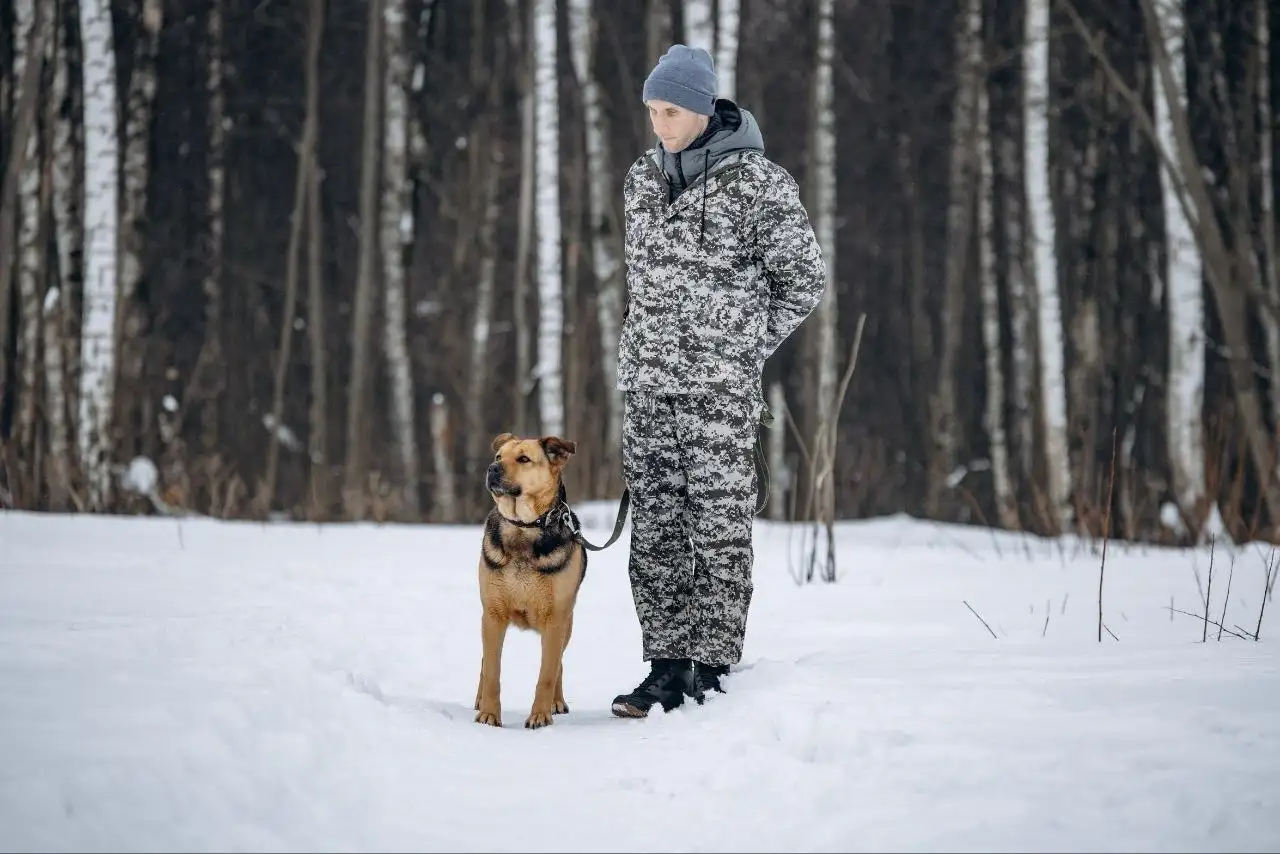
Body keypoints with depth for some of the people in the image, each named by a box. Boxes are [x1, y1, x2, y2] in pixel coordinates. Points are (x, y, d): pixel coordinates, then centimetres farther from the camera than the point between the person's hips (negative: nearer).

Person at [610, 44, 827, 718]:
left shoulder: (757, 183, -7)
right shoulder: (643, 177, 11)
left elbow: (804, 278, -1)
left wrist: (746, 348, 1)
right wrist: (649, 346, 15)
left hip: (720, 385, -6)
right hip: (646, 382, 6)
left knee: (719, 529, -4)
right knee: (654, 528, 6)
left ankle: (709, 669, 0)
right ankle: (666, 666, 11)